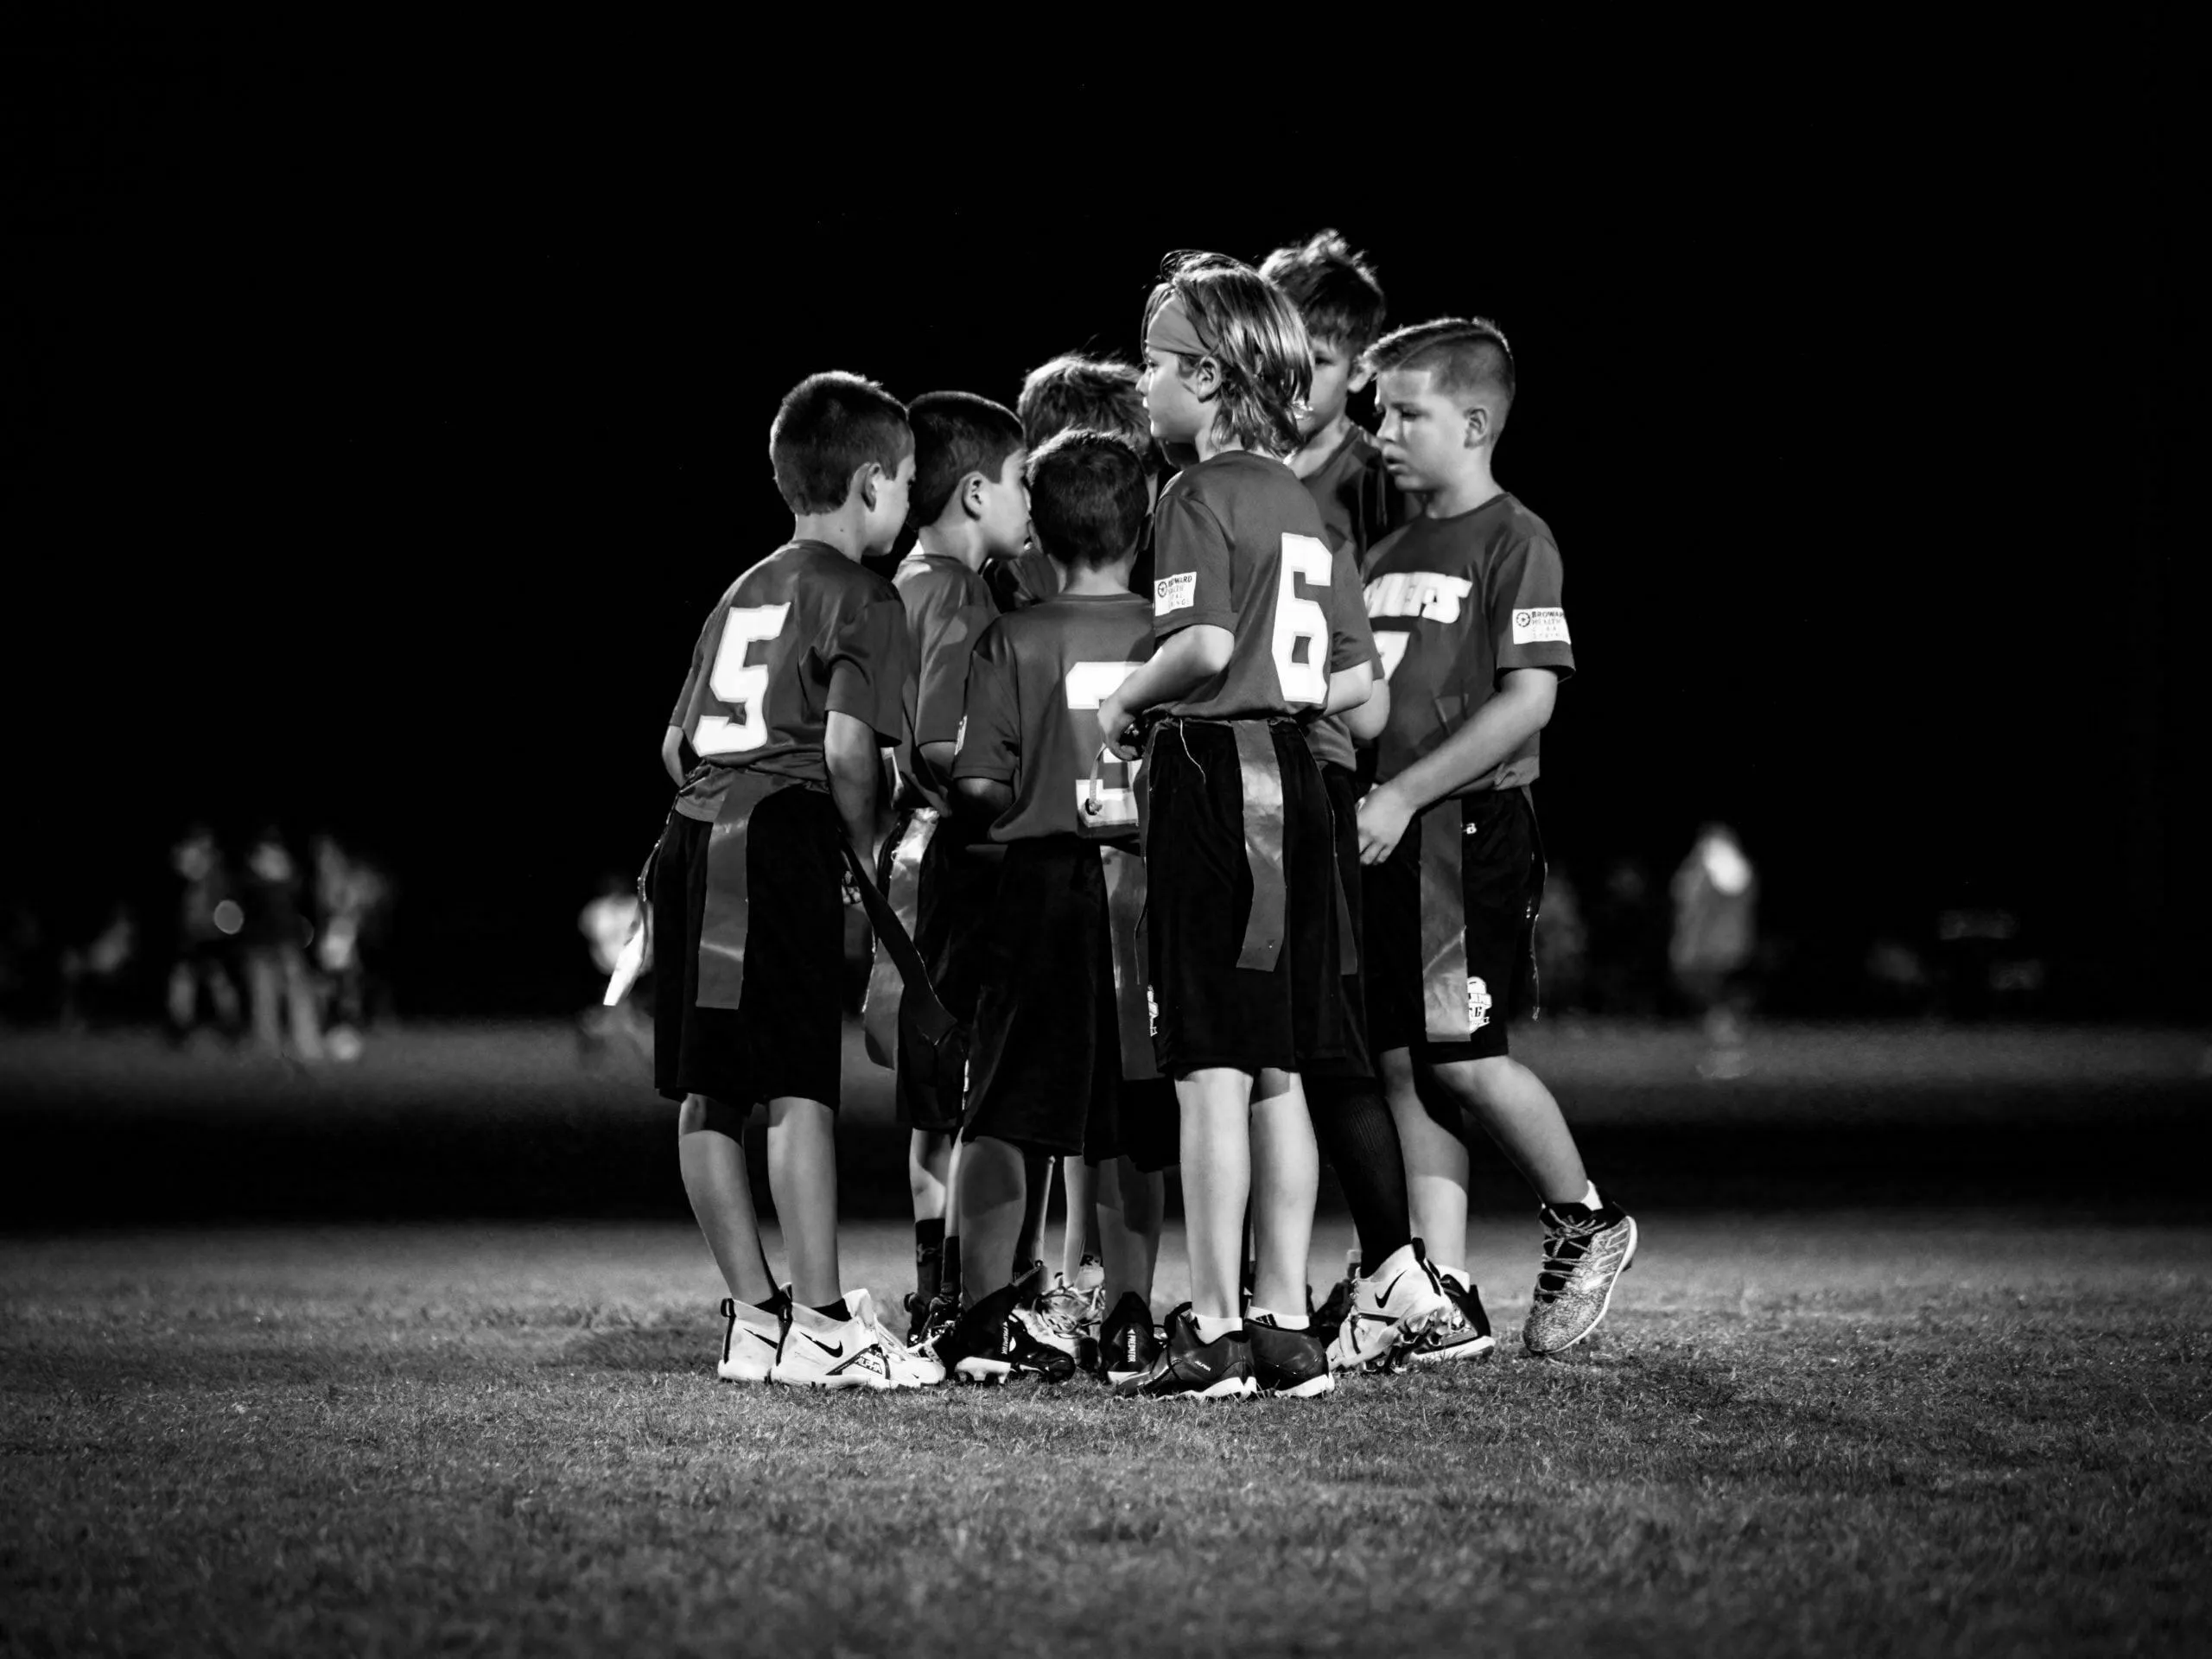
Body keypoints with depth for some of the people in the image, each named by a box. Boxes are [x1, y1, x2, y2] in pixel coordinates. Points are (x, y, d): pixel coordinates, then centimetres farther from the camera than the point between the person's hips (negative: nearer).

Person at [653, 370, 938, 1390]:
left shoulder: (742, 593, 23)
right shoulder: (862, 598, 0)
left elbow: (675, 746, 23)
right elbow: (847, 743, -13)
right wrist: (870, 849, 1)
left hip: (694, 840, 8)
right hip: (783, 838, -8)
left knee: (706, 1094, 7)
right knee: (799, 1089, -9)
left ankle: (753, 1315, 13)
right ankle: (819, 1325, -11)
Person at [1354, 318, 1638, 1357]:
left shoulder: (1514, 542, -6)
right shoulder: (1388, 555, 17)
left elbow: (1528, 702, -15)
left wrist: (1402, 795, -17)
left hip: (1469, 829, -7)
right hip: (1387, 840, 7)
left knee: (1463, 1059, -10)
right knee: (1401, 1061, 3)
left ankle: (1586, 1225, 11)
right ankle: (1444, 1290, 6)